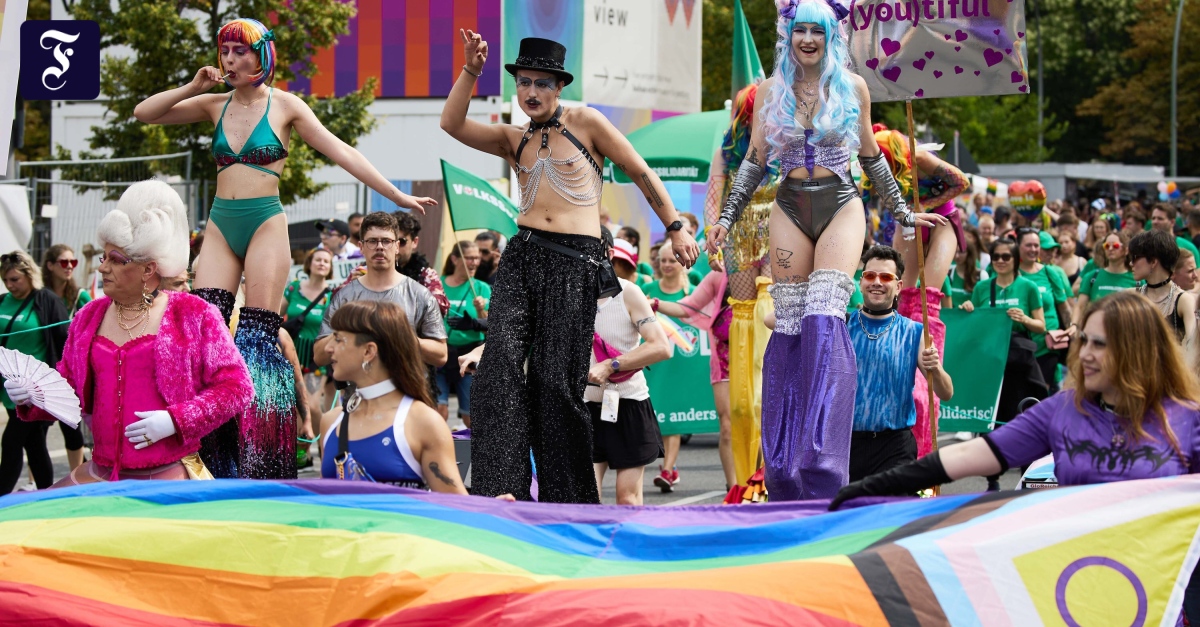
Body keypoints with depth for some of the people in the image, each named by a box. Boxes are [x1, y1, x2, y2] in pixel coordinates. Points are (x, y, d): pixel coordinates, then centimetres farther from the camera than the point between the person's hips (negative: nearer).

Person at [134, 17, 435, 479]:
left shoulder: (284, 107, 1)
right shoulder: (215, 105, 11)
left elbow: (341, 153, -1)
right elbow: (144, 113, 11)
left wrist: (397, 196, -4)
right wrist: (193, 88, -2)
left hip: (265, 223, -4)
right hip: (221, 224, 4)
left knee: (258, 338, -8)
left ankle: (261, 469, -5)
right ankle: (214, 466, -5)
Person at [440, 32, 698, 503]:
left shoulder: (585, 123, 8)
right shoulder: (514, 140, 18)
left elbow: (641, 173, 10)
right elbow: (452, 124, 6)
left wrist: (675, 228, 8)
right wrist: (471, 70, -3)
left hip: (575, 262, -3)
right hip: (523, 255, 3)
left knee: (556, 379, -7)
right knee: (501, 359, -18)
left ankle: (568, 498, 5)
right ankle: (502, 485, -22)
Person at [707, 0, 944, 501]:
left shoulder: (852, 87, 4)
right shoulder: (772, 90, 7)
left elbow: (871, 156, 14)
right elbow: (755, 160, 11)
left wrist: (902, 212, 17)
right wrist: (726, 217, 4)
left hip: (841, 206, -2)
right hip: (790, 209, 2)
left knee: (824, 319, -17)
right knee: (789, 326, -1)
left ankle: (821, 463, -21)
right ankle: (786, 474, 4)